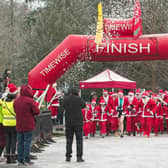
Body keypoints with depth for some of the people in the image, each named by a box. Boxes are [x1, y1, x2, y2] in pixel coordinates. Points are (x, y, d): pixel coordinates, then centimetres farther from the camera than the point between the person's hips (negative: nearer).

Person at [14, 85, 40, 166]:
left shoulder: (16, 100, 4)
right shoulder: (30, 101, -15)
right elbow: (37, 111, -13)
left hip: (19, 125, 5)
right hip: (28, 125, -5)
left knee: (20, 142, 10)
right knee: (27, 142, 0)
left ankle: (20, 160, 12)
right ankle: (26, 160, 0)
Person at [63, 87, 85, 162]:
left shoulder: (66, 99, -4)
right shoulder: (79, 99, -11)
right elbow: (84, 105, 6)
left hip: (68, 122, 3)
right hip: (78, 122, -2)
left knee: (69, 139, 11)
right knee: (79, 139, 4)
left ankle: (68, 156, 10)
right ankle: (79, 157, 1)